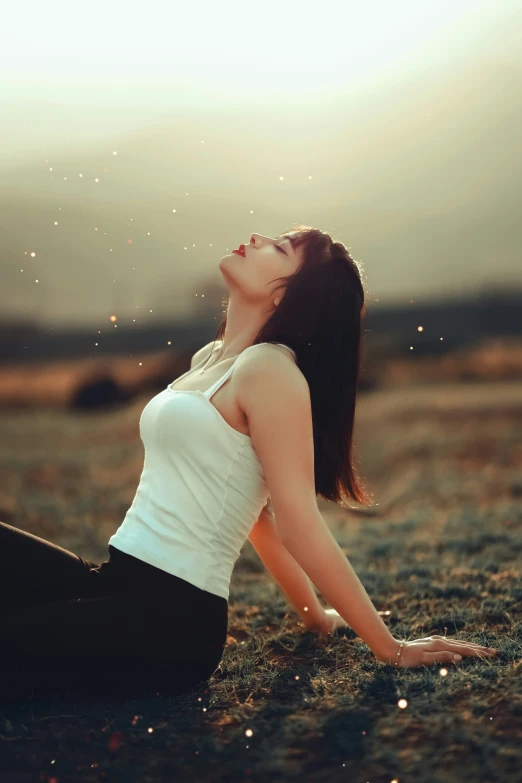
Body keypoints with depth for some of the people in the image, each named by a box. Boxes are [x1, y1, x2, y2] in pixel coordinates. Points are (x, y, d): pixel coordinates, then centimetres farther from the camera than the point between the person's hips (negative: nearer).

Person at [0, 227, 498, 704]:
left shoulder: (270, 371, -15)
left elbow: (300, 525, -14)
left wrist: (392, 649, -11)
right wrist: (312, 614, 21)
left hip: (169, 618, -9)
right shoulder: (210, 359, 14)